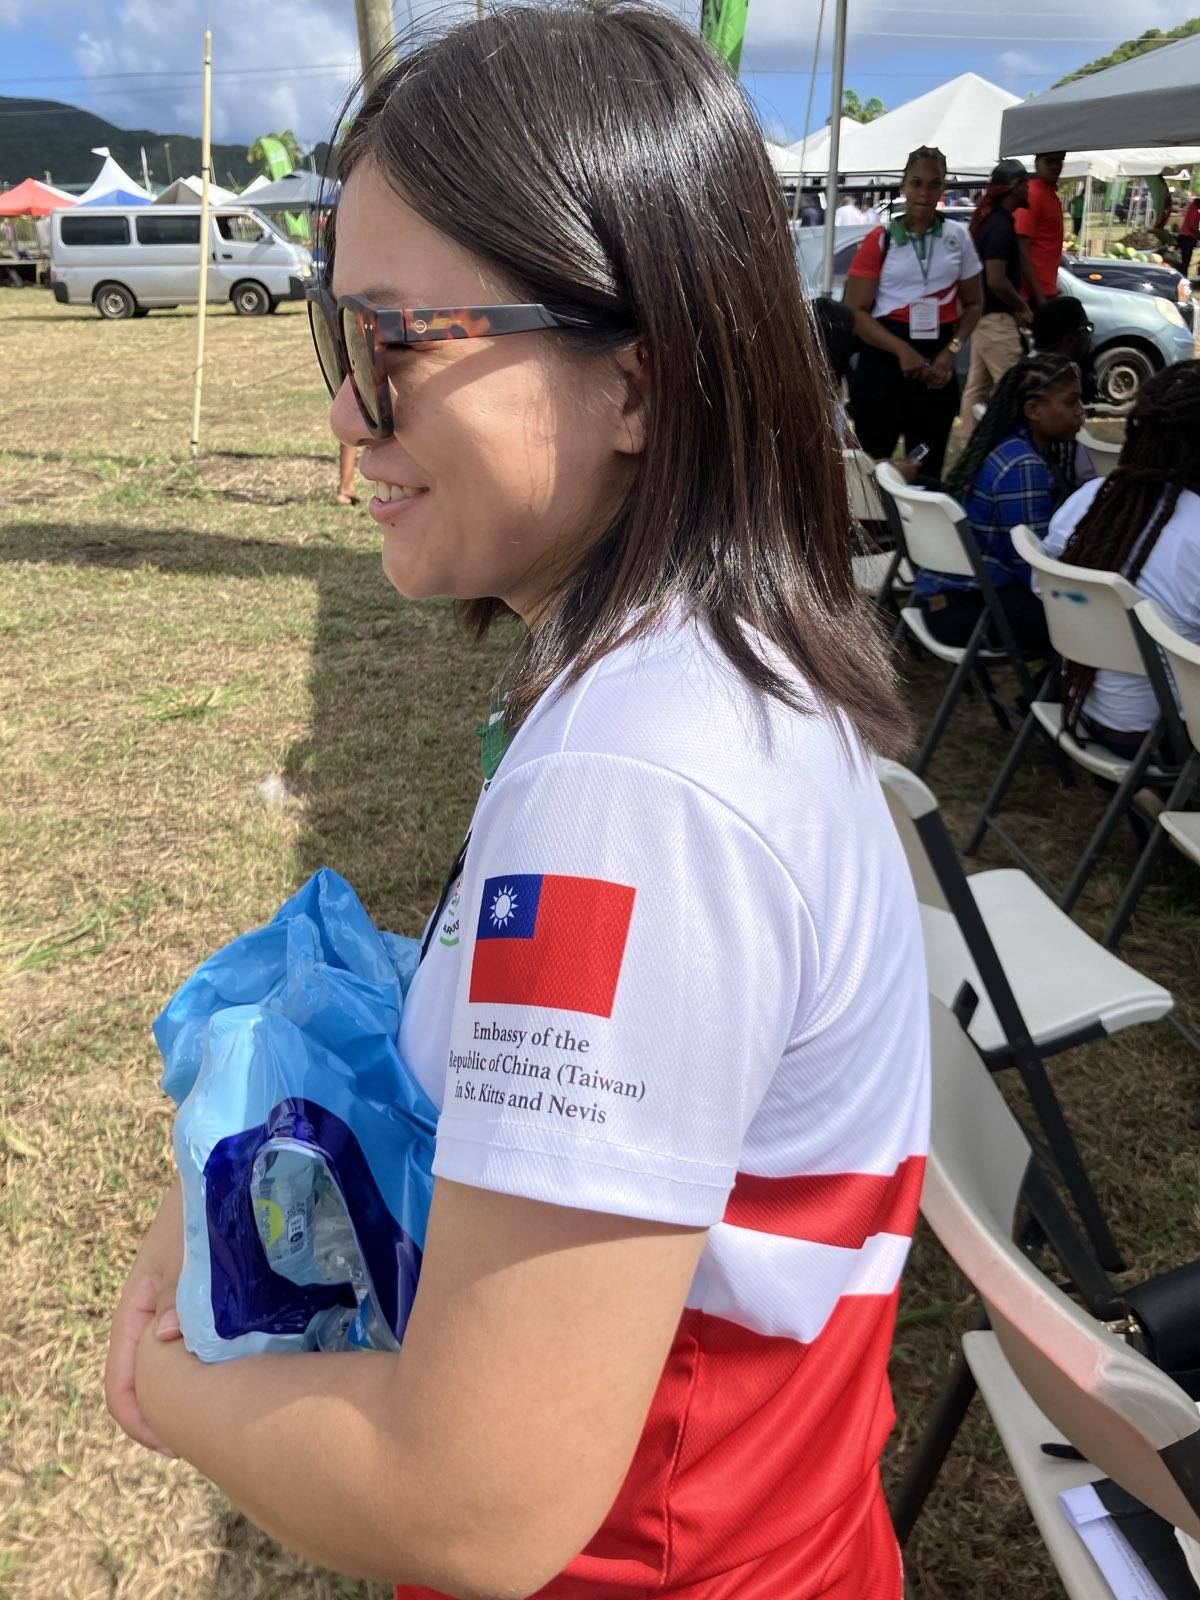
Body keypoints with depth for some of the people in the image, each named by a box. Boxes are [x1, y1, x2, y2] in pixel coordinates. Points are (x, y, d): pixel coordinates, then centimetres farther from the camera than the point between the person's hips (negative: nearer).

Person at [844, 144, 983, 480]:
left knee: (928, 470, 9)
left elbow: (973, 303, 13)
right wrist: (902, 350, -18)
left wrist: (950, 352, -5)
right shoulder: (879, 240, -1)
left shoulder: (957, 236, 7)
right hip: (884, 362, -3)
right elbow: (855, 312, -5)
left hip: (937, 367, 3)